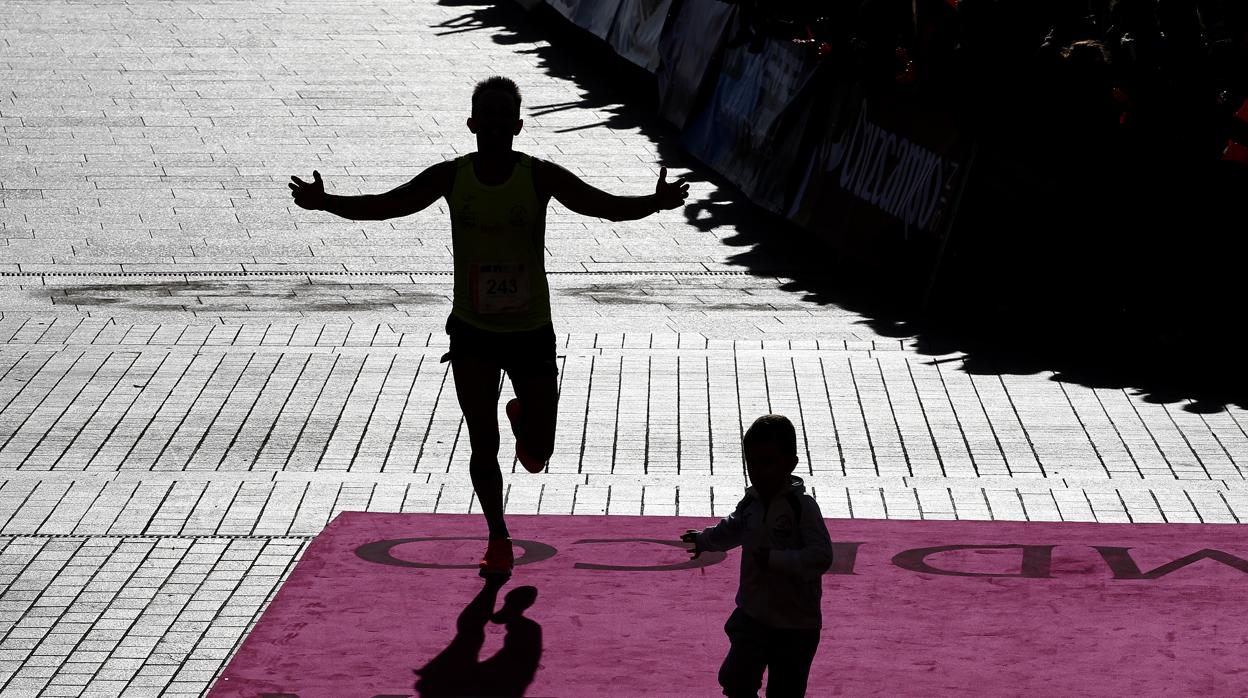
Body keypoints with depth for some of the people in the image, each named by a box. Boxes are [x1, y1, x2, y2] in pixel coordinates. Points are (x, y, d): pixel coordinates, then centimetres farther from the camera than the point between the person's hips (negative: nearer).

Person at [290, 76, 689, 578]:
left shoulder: (540, 177, -12)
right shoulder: (451, 177, -7)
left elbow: (607, 206, -20)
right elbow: (383, 206, -6)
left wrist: (656, 203, -39)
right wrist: (323, 202, -22)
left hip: (531, 329, 0)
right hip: (472, 330, 0)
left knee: (538, 454, 4)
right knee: (483, 443, -7)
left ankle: (523, 418, 41)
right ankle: (498, 540, 12)